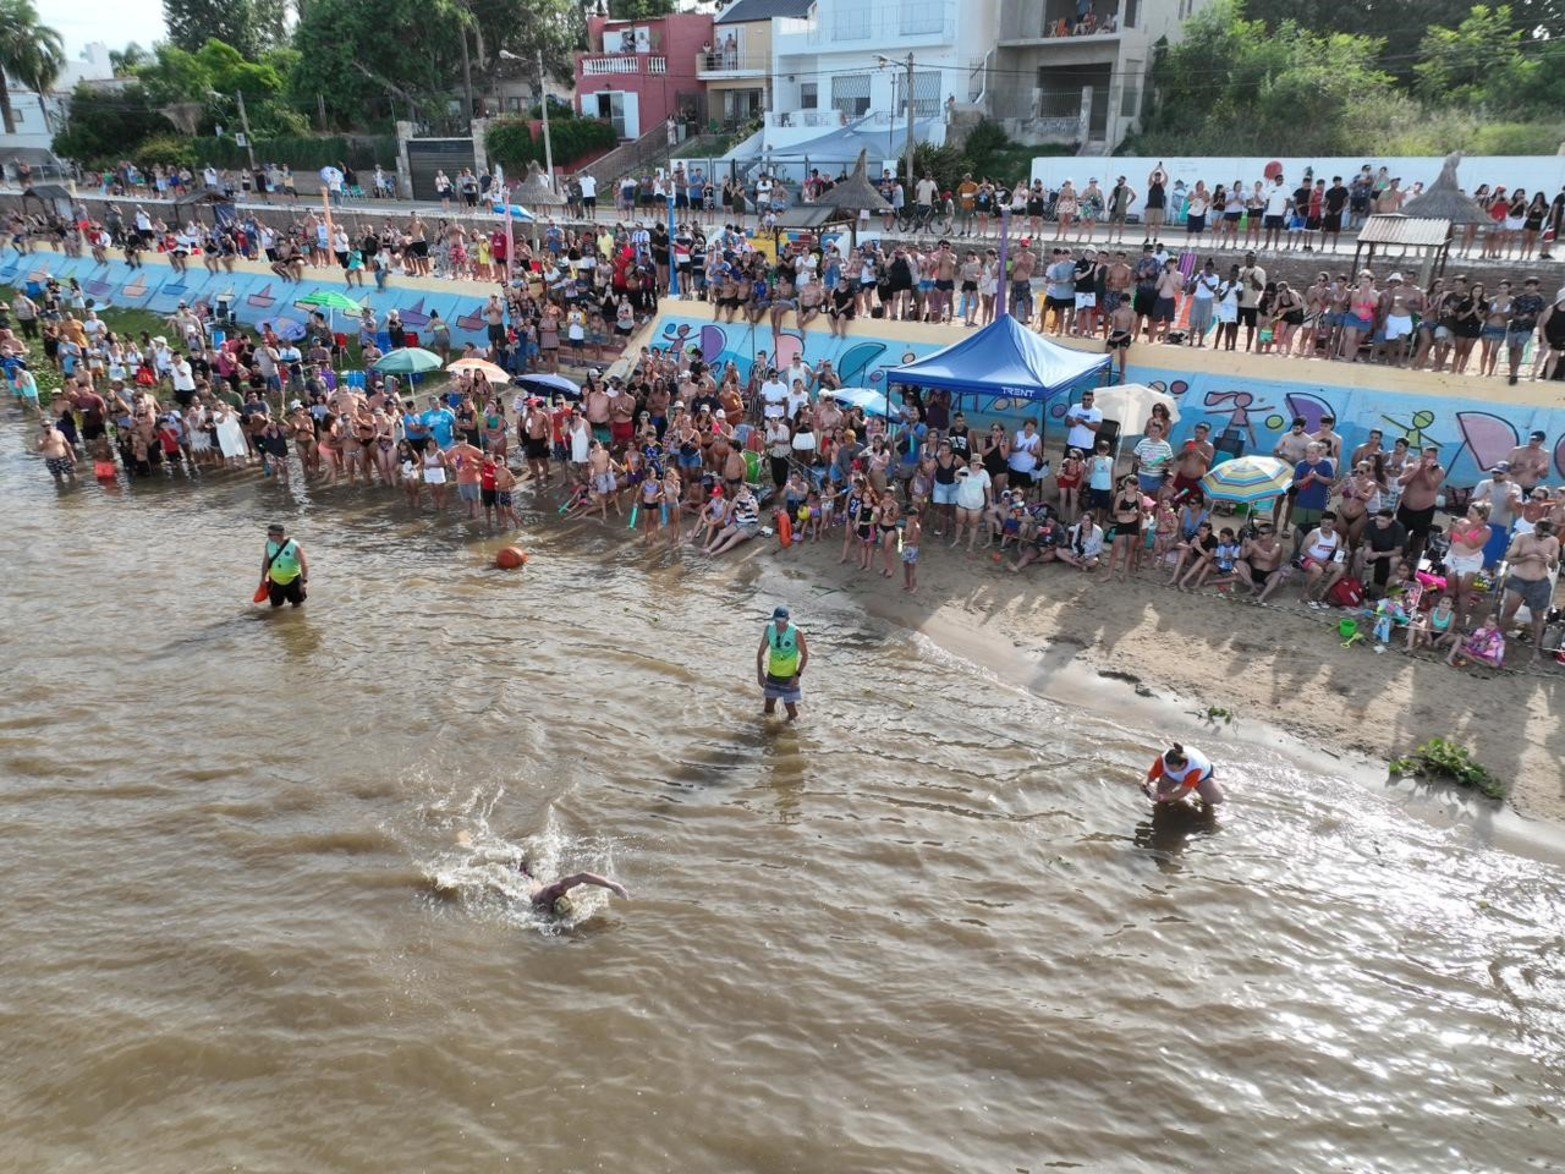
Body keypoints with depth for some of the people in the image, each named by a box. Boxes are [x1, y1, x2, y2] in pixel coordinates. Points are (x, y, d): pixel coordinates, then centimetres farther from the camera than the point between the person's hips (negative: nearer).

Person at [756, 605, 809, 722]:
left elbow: (805, 655, -11)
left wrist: (797, 675, -18)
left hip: (789, 677, -3)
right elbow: (761, 652, -1)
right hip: (772, 675, 4)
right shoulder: (769, 629, -11)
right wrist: (760, 672, -9)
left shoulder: (796, 633, -21)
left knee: (790, 707, 0)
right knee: (768, 711, 13)